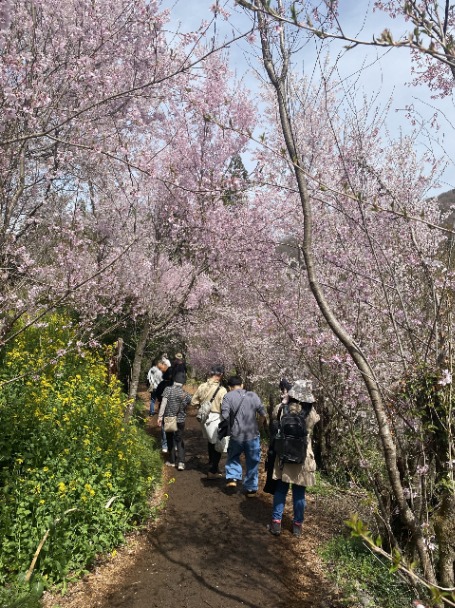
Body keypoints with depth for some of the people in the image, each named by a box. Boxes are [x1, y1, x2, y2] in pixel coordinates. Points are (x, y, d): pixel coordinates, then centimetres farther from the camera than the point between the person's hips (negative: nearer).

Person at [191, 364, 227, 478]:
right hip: (216, 419, -6)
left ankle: (212, 466, 39)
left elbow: (193, 402, 5)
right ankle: (212, 472, 14)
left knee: (211, 442, 24)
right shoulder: (222, 390, -20)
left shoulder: (202, 386, -4)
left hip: (205, 418, 6)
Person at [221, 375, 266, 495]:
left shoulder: (228, 397, -6)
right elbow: (263, 413, 3)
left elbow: (224, 416, -13)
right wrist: (262, 424, 21)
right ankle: (250, 488, 23)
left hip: (236, 435, -1)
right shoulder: (253, 395, 2)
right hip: (253, 435, 1)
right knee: (252, 462, 15)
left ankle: (232, 478, 11)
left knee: (233, 457, 25)